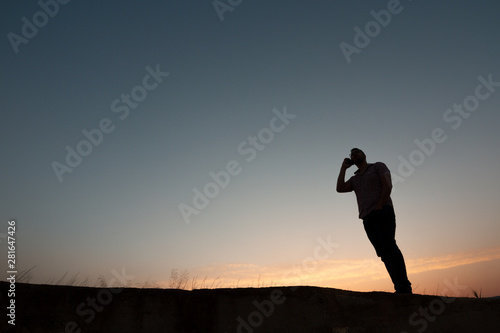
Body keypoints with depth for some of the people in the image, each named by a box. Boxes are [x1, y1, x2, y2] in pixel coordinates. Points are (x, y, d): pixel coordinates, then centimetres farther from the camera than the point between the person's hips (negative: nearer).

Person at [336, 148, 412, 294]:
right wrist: (343, 168, 15)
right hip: (368, 218, 5)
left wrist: (379, 206, -15)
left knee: (389, 246, -19)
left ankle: (404, 286, -20)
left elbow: (387, 185, -2)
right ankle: (400, 288, -3)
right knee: (383, 253, -2)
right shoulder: (354, 179, 26)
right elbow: (340, 188, 8)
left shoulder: (378, 166, 13)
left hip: (383, 212, -5)